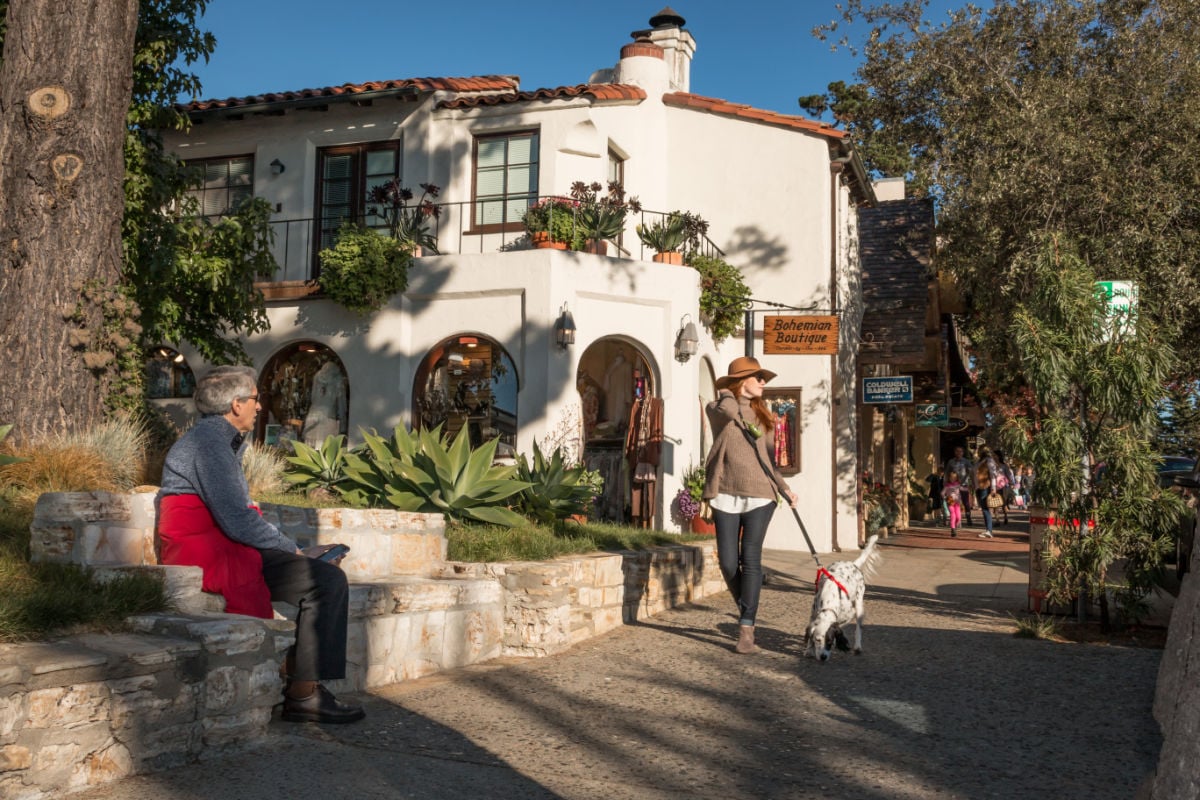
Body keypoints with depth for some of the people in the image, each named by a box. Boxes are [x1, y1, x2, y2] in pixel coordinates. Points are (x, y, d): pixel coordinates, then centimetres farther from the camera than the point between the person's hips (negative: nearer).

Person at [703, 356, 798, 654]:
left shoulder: (761, 414, 18)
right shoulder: (717, 408, 4)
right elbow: (728, 410, -22)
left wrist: (784, 487, 13)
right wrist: (728, 394, -1)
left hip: (759, 496, 2)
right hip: (726, 495, -2)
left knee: (751, 560, -7)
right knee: (728, 562, -2)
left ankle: (747, 629, -6)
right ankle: (745, 609, 26)